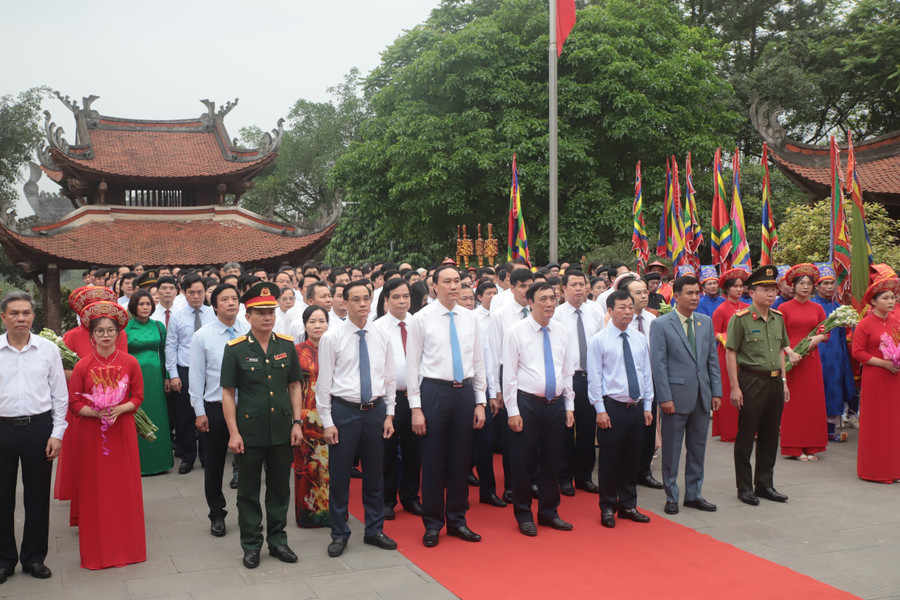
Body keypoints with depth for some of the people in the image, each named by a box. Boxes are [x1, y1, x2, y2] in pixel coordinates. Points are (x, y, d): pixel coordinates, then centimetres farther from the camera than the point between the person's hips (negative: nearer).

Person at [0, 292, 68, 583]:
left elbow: (60, 395, 4)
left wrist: (57, 433, -1)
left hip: (38, 427, 0)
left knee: (38, 496, 9)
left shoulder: (48, 349, 0)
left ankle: (34, 558, 24)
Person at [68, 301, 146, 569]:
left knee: (125, 486, 6)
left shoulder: (130, 363, -1)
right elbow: (74, 402, 0)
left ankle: (126, 545, 20)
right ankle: (97, 549, 15)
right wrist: (95, 412, -16)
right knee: (95, 489, 4)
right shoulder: (82, 366, -3)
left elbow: (138, 397, 3)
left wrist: (120, 409, -15)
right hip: (92, 433, 0)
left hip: (123, 431, 1)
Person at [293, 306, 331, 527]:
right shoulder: (297, 351, 0)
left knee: (331, 463, 3)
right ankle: (309, 512, 16)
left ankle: (331, 511, 17)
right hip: (307, 415, -2)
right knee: (307, 464, 2)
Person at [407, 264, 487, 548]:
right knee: (433, 461, 4)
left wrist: (480, 402, 7)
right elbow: (412, 365, -4)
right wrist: (416, 407, -8)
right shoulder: (421, 319, -3)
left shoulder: (470, 318, 8)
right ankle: (432, 524, 18)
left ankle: (457, 521, 25)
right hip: (434, 390, -3)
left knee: (460, 460, 11)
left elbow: (478, 362, 11)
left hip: (465, 392, 4)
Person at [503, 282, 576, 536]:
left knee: (552, 462, 12)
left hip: (556, 404, 5)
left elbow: (567, 370, 14)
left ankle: (549, 512, 26)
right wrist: (513, 411, -11)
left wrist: (569, 406, 9)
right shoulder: (516, 332, -5)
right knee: (523, 463, 3)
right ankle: (524, 516, 17)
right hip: (527, 403, -4)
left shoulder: (560, 330, 9)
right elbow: (509, 374, -7)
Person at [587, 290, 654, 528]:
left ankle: (628, 506, 25)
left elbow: (646, 373, 13)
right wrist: (600, 410, -11)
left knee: (632, 459, 12)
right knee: (609, 460, 2)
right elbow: (594, 377, -7)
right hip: (612, 407, -5)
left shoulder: (640, 339, 10)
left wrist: (647, 406, 9)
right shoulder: (599, 340, -5)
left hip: (637, 407, 5)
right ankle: (608, 509, 15)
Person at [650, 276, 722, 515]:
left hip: (702, 396, 5)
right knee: (671, 450, 4)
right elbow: (658, 364, -9)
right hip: (676, 396, -5)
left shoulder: (706, 322, 10)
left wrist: (716, 392, 6)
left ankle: (693, 495, 24)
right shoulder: (661, 325, -6)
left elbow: (713, 359, 12)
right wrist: (664, 397, -14)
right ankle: (671, 497, 17)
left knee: (698, 448, 12)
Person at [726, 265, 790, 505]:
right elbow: (730, 353, -9)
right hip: (751, 381, -6)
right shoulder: (741, 319, -9)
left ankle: (765, 484, 24)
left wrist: (784, 382, 13)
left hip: (775, 382, 6)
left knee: (770, 436, 12)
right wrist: (735, 387, -13)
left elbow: (780, 351, 18)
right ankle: (744, 488, 12)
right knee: (746, 436, 2)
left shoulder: (778, 318, 9)